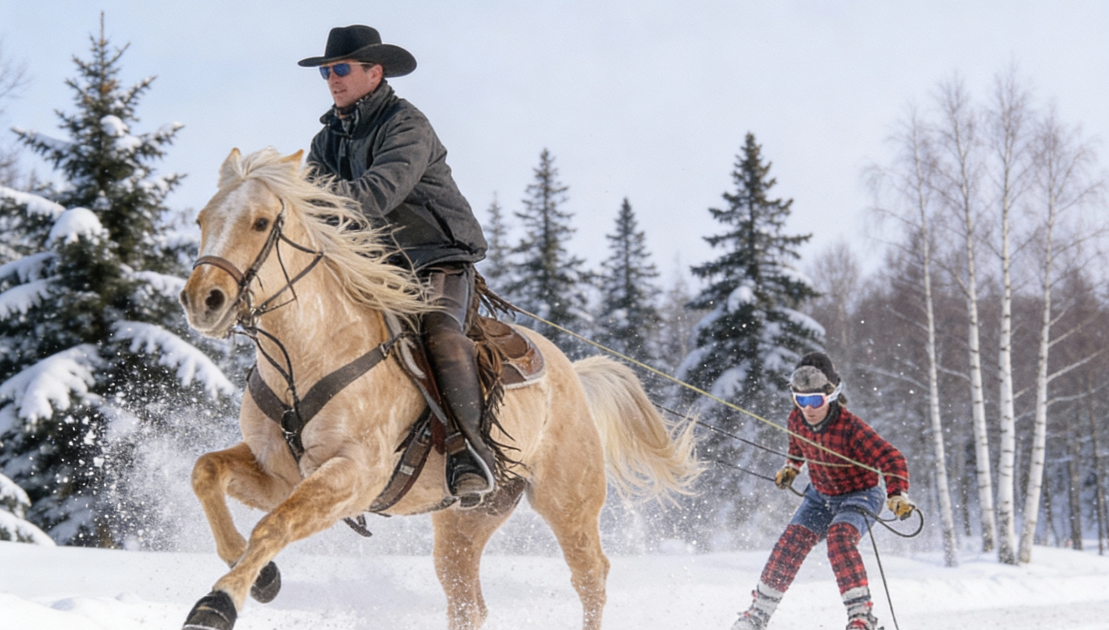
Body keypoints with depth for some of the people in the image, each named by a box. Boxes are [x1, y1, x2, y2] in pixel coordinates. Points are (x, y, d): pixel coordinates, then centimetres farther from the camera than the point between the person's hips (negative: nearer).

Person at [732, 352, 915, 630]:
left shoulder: (850, 428, -32)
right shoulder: (797, 419, -14)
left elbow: (892, 459, -33)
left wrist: (898, 495, -46)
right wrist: (791, 467, 10)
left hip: (859, 495, -6)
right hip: (821, 494, 6)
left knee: (840, 538, -31)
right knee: (791, 542, -6)